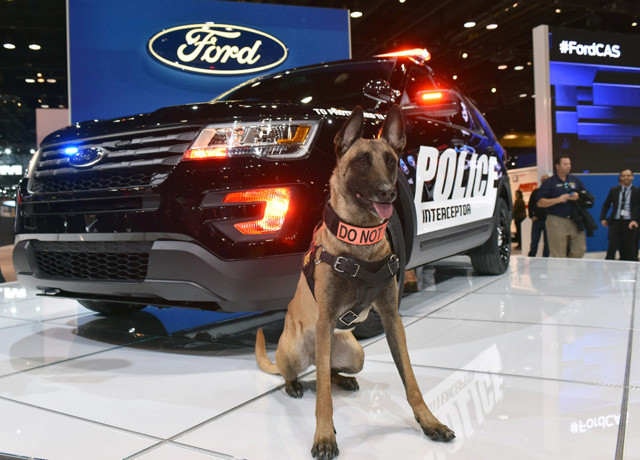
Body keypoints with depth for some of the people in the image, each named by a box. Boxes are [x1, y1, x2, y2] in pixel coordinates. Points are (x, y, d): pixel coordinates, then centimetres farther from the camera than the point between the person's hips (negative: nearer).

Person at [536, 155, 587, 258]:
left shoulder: (576, 180, 16)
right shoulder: (549, 183, 1)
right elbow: (540, 203, -6)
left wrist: (578, 197, -4)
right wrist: (558, 200, -16)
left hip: (575, 221, 5)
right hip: (556, 222, -5)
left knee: (580, 250, 2)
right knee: (558, 256, -3)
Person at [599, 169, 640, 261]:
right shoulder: (614, 190, 12)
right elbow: (606, 204, 16)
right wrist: (603, 218, 4)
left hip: (630, 223, -1)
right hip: (615, 221, 1)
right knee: (612, 246, -6)